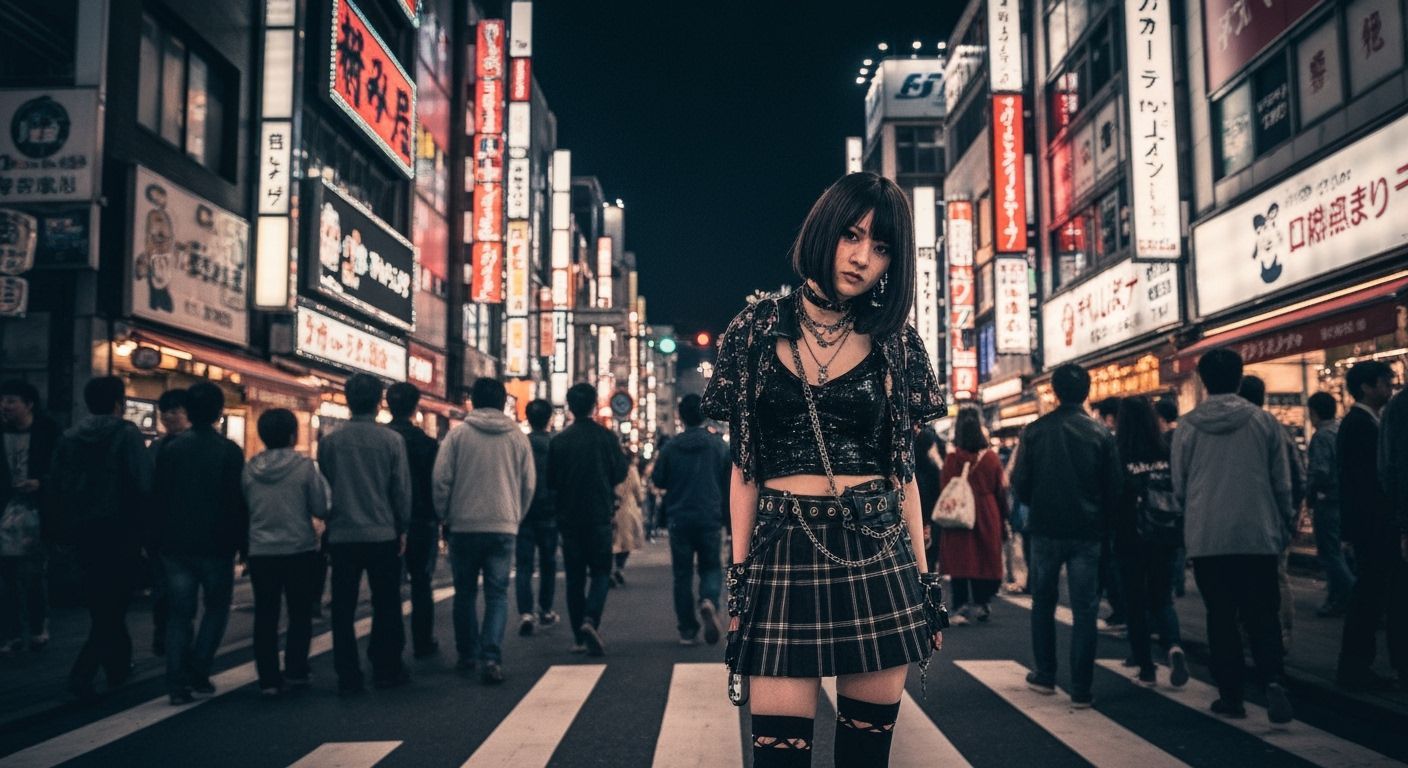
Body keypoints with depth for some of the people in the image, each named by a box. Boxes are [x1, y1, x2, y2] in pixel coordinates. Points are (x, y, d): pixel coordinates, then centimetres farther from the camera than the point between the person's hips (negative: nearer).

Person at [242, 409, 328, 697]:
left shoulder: (249, 469, -2)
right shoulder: (305, 466, -12)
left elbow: (242, 508, 8)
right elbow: (321, 509, -9)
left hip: (260, 552, 3)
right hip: (299, 550, -2)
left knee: (265, 616, 8)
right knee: (300, 613, 11)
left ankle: (269, 679, 8)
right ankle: (295, 671, 10)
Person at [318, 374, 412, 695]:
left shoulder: (329, 442, -1)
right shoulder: (392, 440, -6)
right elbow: (402, 490, -3)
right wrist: (402, 530, 9)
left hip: (342, 536, 1)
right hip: (382, 535, -1)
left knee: (343, 609, 8)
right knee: (386, 606, 11)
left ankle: (348, 677, 10)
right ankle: (387, 669, 15)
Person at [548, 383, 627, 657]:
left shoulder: (558, 441, -3)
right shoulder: (606, 437, -6)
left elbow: (550, 481, 2)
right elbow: (620, 473, 1)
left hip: (569, 516, 2)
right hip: (599, 515, -2)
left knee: (574, 576, 9)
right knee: (600, 571, 7)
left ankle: (579, 637, 10)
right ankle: (591, 620, -16)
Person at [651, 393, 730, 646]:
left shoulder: (670, 447, -3)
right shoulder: (720, 446, -1)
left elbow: (658, 480, 5)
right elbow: (729, 485, 4)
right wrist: (726, 517, 15)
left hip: (680, 519, 0)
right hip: (711, 519, 0)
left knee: (682, 573, 8)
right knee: (711, 567, 12)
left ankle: (687, 630, 7)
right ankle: (708, 601, -19)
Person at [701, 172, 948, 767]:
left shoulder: (894, 342, 7)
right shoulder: (759, 329, 4)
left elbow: (904, 470, 9)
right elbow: (743, 466, 5)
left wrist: (924, 578, 6)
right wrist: (738, 576, 0)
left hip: (878, 554, 1)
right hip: (784, 556, -1)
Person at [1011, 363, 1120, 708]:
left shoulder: (1035, 430, -5)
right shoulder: (1101, 433, -4)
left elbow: (1020, 483, -6)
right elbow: (1114, 486, -3)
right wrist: (1102, 522, 13)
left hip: (1045, 528, 0)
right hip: (1087, 533, 0)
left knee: (1043, 603, 17)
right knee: (1084, 609, 5)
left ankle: (1044, 675, 23)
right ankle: (1081, 689, 4)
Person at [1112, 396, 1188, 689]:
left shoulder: (1118, 456, -12)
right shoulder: (1167, 453, -4)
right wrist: (1179, 532, 12)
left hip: (1131, 539, -2)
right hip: (1165, 537, 3)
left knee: (1136, 601, 9)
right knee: (1162, 598, 16)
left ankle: (1146, 668, 11)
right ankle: (1173, 645, -10)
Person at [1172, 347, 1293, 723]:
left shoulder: (1187, 427, -2)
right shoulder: (1264, 422, -2)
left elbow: (1179, 488, 2)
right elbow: (1282, 485, 3)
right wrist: (1284, 529, 15)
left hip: (1206, 538, 0)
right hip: (1258, 536, 0)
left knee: (1220, 618, 9)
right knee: (1262, 615, 9)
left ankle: (1230, 696, 11)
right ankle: (1273, 679, -12)